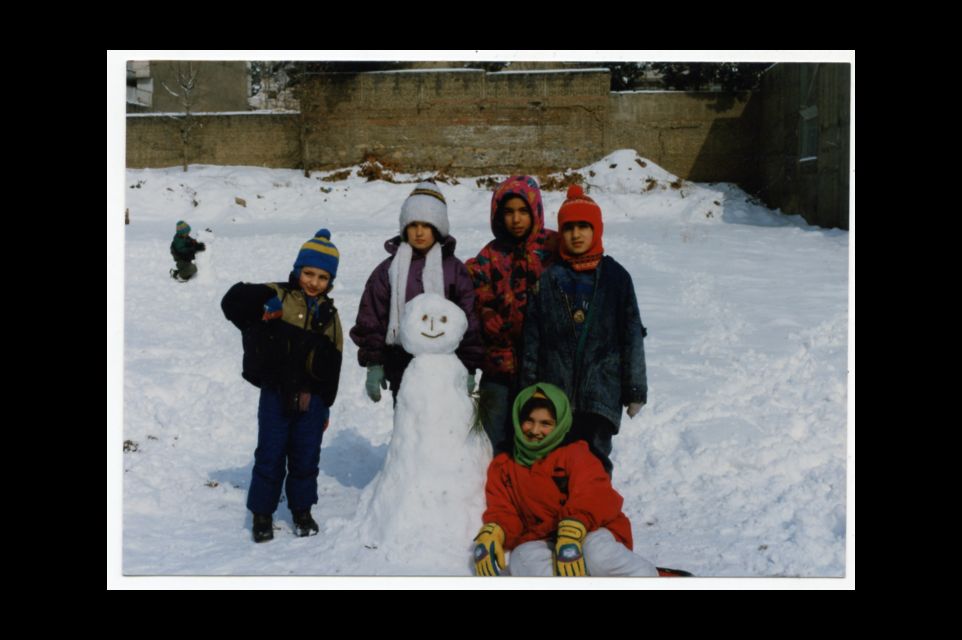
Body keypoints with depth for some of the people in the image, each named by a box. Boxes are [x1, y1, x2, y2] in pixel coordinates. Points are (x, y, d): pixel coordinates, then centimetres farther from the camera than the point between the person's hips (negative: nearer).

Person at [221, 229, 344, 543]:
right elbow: (232, 302, -13)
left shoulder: (329, 314, 11)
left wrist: (326, 403, 11)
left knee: (306, 456, 10)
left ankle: (302, 510, 26)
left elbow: (332, 365, 13)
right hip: (276, 393, -3)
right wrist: (259, 315, -25)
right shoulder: (277, 297, -1)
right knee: (270, 455, 2)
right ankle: (262, 514, 16)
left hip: (311, 397, 3)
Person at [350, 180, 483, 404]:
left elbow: (469, 321, 4)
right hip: (402, 371, 1)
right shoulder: (388, 270, 6)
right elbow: (370, 321, 6)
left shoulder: (454, 269, 4)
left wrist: (468, 369, 2)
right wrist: (373, 364, 1)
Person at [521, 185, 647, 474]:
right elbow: (532, 339, 8)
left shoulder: (615, 277, 5)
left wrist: (635, 390, 4)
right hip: (554, 392, 2)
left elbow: (632, 336, 6)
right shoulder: (547, 279, 7)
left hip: (601, 389, -1)